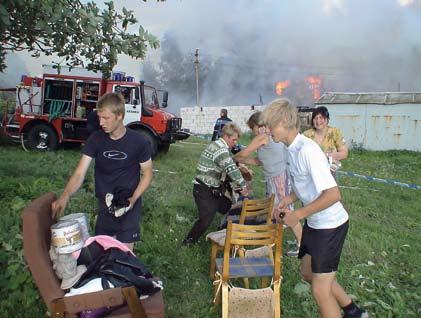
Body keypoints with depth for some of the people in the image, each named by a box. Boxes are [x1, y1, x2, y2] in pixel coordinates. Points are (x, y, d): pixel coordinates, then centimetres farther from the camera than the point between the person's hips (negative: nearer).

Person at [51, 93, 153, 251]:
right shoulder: (96, 139, -8)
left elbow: (147, 174, -4)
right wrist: (65, 196, -28)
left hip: (129, 205, -2)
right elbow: (80, 173, -11)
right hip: (104, 204, 3)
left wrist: (133, 198, -17)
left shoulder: (138, 141, -14)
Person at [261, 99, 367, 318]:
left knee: (320, 290, -1)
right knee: (308, 273, 23)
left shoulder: (307, 150, -26)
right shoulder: (292, 149, 3)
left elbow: (333, 194, -29)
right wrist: (289, 199, -1)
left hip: (330, 224, -10)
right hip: (314, 223, 10)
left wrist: (298, 215, -24)